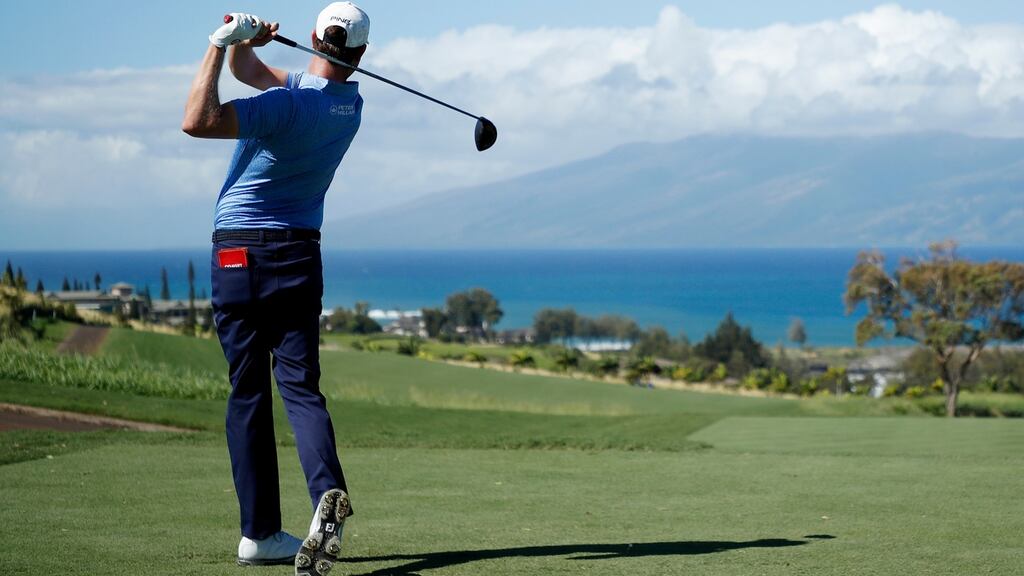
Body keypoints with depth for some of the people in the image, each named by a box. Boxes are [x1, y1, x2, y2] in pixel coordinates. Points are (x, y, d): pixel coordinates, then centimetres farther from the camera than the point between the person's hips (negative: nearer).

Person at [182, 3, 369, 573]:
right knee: (300, 384, 0)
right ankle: (328, 492, -27)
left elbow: (198, 120, -25)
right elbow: (251, 72, 15)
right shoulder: (351, 104, 6)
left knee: (248, 392, 3)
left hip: (239, 253, -4)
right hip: (300, 254, 4)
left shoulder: (290, 103, -17)